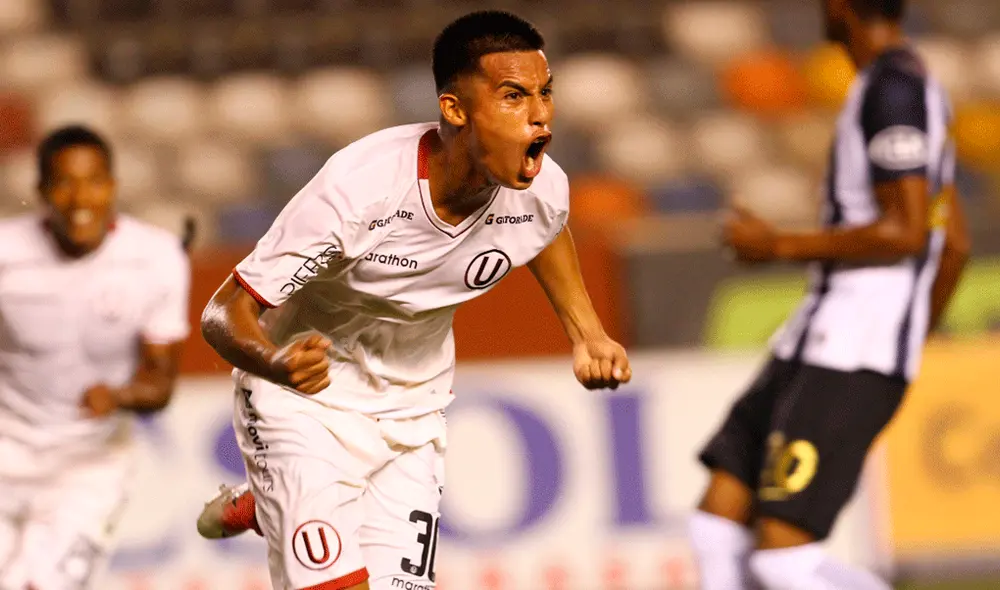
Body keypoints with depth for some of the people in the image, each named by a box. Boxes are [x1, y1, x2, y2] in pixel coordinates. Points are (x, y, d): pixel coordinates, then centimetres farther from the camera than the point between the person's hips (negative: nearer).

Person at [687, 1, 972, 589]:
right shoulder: (914, 88, 19)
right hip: (817, 343, 10)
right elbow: (956, 242, 24)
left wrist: (779, 246, -12)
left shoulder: (893, 88, -12)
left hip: (854, 358, -10)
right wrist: (908, 350, 32)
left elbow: (907, 232, -20)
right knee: (718, 523, 4)